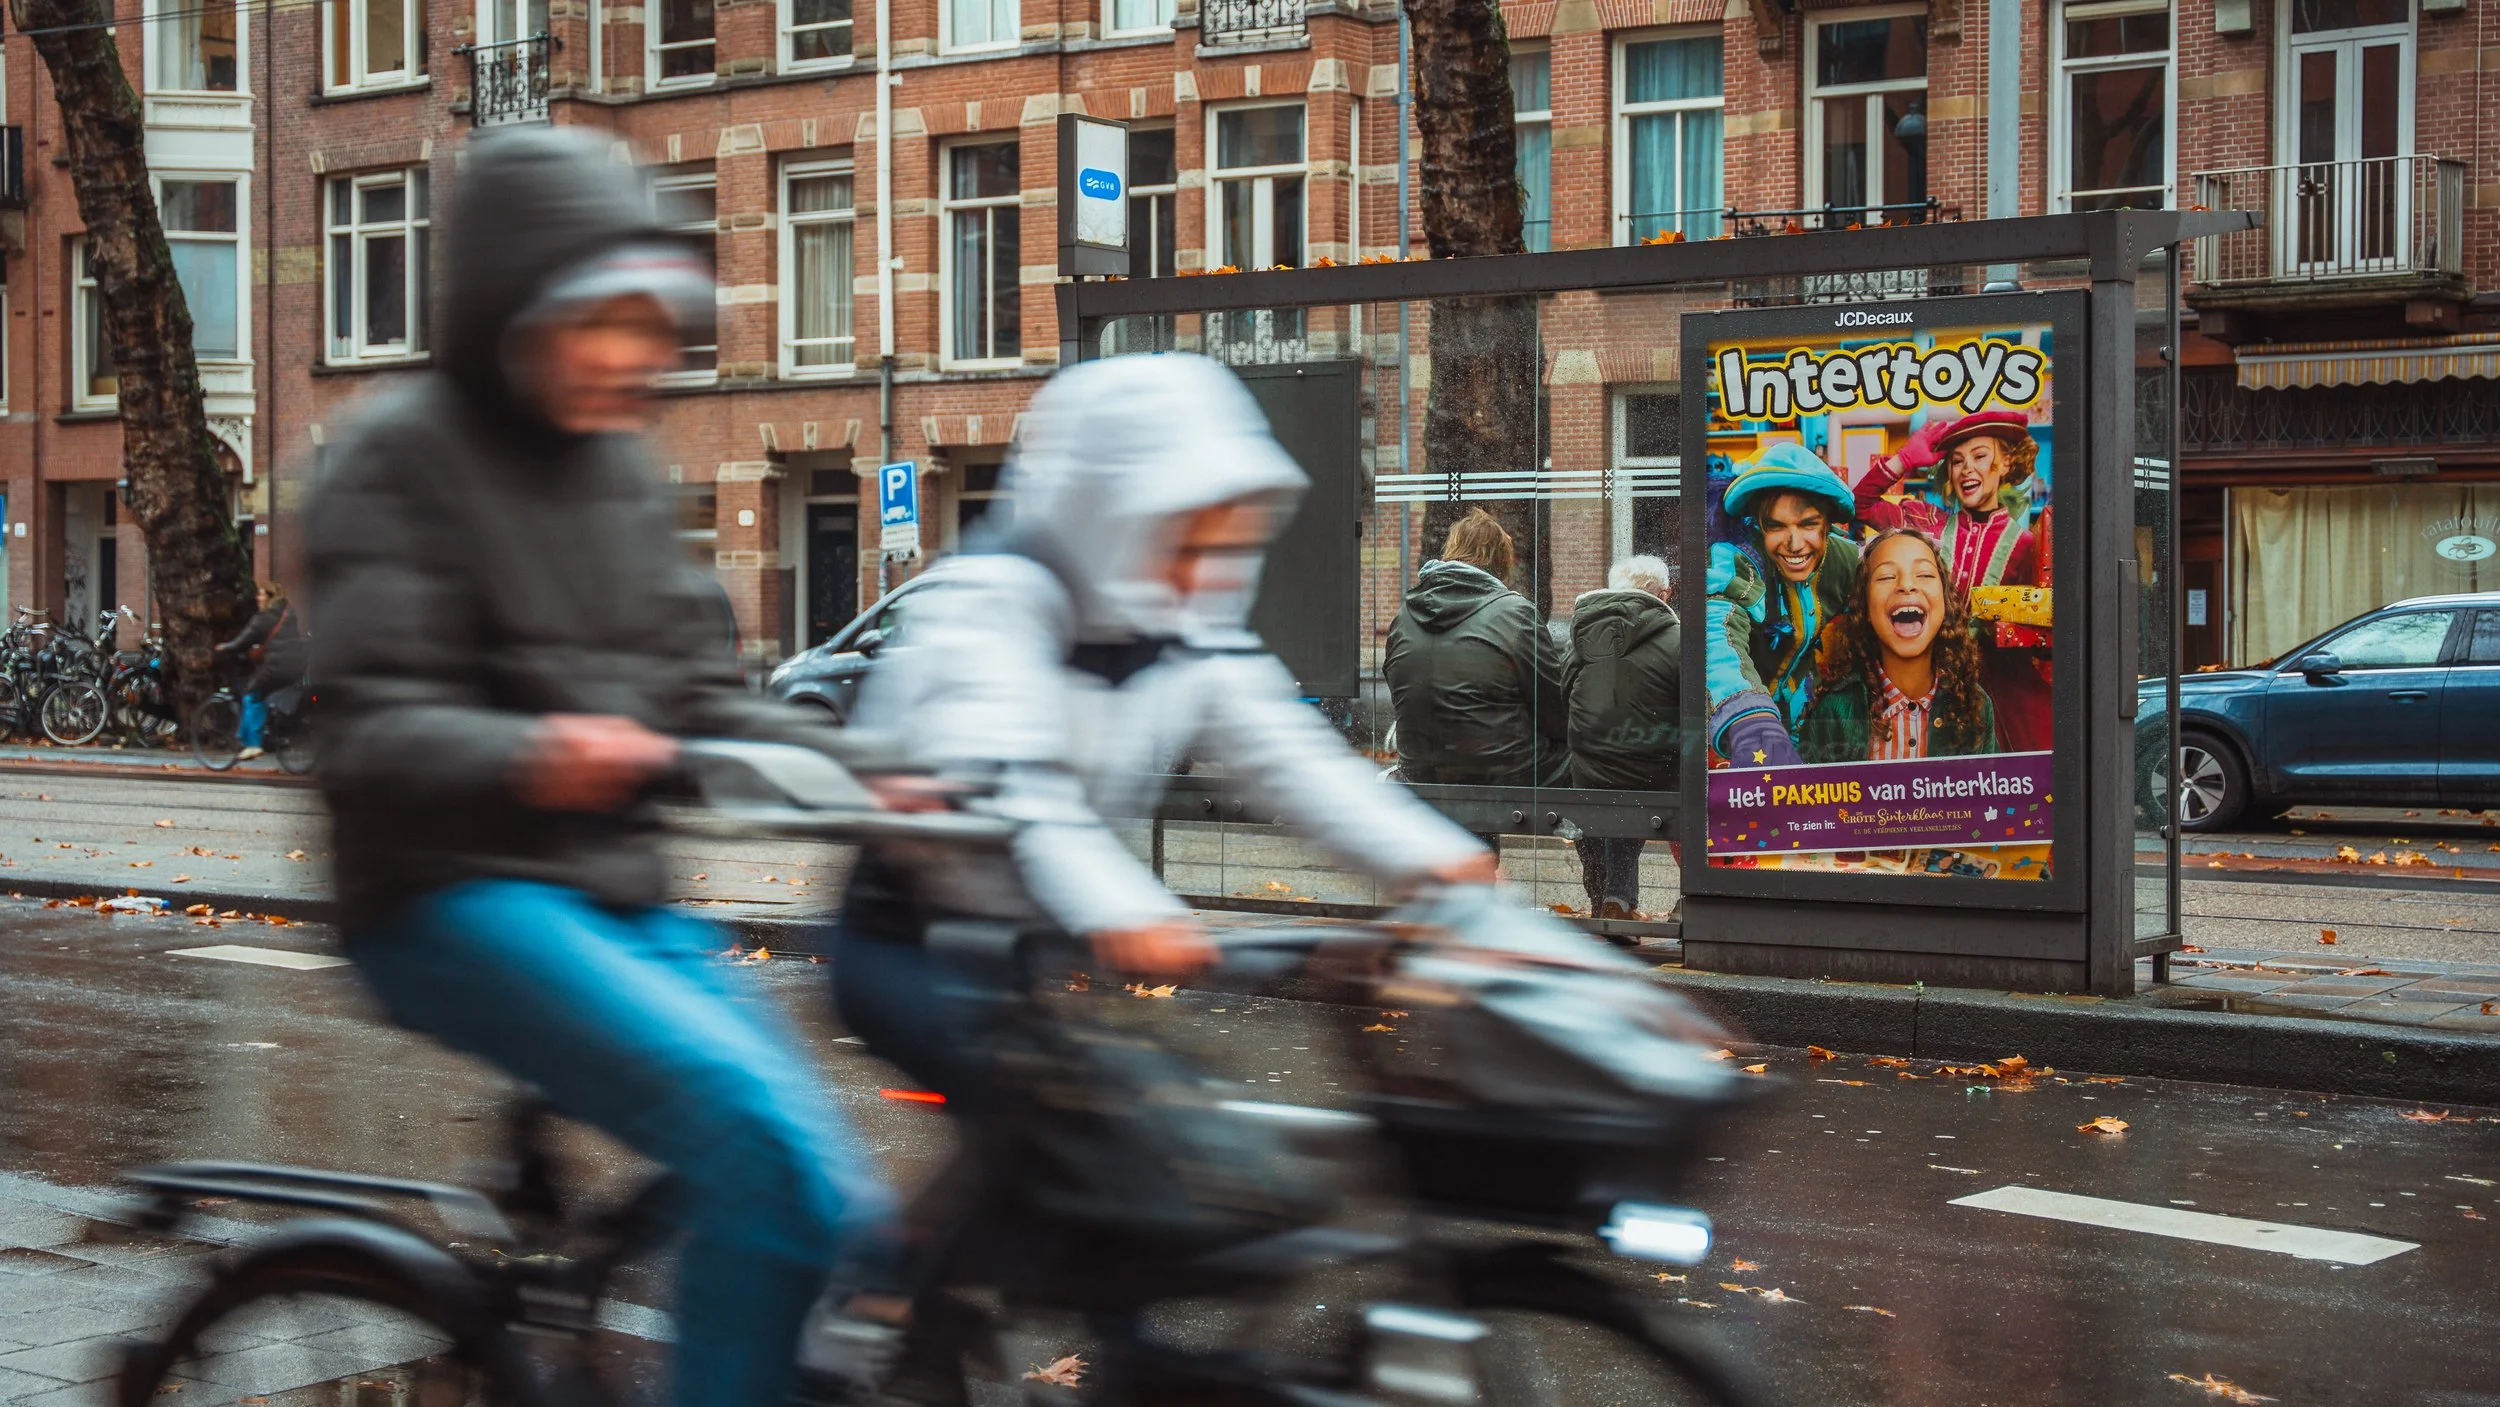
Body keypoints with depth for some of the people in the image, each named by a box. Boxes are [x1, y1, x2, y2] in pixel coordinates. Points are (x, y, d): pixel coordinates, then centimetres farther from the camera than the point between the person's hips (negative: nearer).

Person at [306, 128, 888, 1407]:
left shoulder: (619, 465, 15)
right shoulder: (401, 460, -7)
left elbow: (695, 688, 13)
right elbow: (374, 733, -18)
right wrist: (529, 759, -39)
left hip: (621, 901, 8)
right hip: (458, 901, -7)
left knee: (828, 1204, 1)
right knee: (751, 1123, -28)